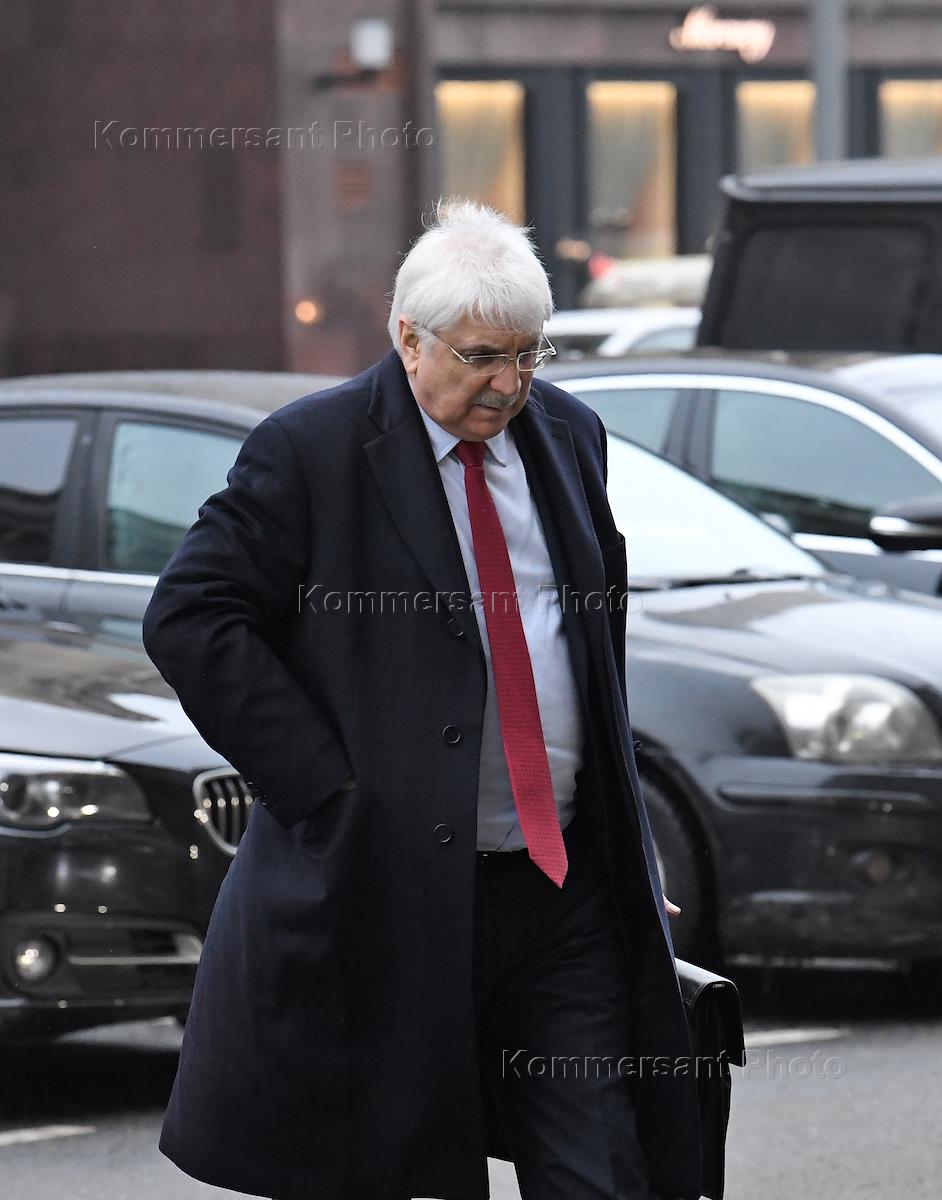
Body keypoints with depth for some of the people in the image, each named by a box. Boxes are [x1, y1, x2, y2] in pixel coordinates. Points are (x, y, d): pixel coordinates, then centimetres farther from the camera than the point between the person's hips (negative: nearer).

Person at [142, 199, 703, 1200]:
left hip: (565, 884, 5)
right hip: (389, 884, -4)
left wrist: (623, 830, 14)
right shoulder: (310, 450, -7)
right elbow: (188, 619, -10)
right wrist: (325, 783, -15)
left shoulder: (568, 434, 11)